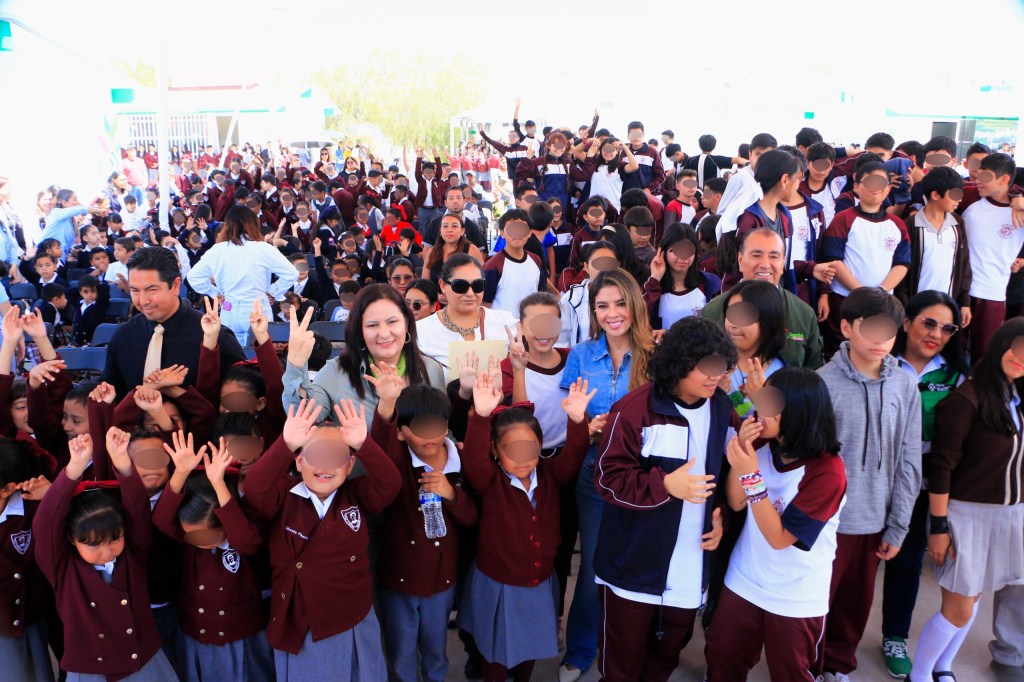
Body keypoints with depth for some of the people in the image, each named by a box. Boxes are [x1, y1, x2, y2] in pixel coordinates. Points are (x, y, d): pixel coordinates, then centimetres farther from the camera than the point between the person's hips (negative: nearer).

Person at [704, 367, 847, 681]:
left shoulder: (828, 472, -25)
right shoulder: (765, 445, -8)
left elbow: (779, 537, -24)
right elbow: (737, 503, -2)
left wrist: (751, 475, -33)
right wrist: (741, 451, -18)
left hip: (796, 599, -5)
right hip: (743, 582, 5)